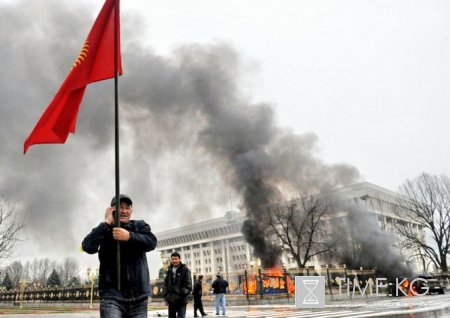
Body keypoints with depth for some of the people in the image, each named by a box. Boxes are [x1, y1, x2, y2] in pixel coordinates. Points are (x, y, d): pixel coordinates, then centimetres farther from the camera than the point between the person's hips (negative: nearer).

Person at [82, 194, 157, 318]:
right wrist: (106, 223, -9)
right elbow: (88, 247, -8)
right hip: (112, 294, -2)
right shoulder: (103, 230, 10)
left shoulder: (140, 226, 12)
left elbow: (151, 242, -6)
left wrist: (129, 236, -20)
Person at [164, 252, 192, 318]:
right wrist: (166, 296, 6)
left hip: (181, 299, -5)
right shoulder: (169, 270, 13)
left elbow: (188, 283, -8)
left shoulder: (185, 269, -2)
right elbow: (166, 284, 16)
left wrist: (184, 295, -17)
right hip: (171, 299, 5)